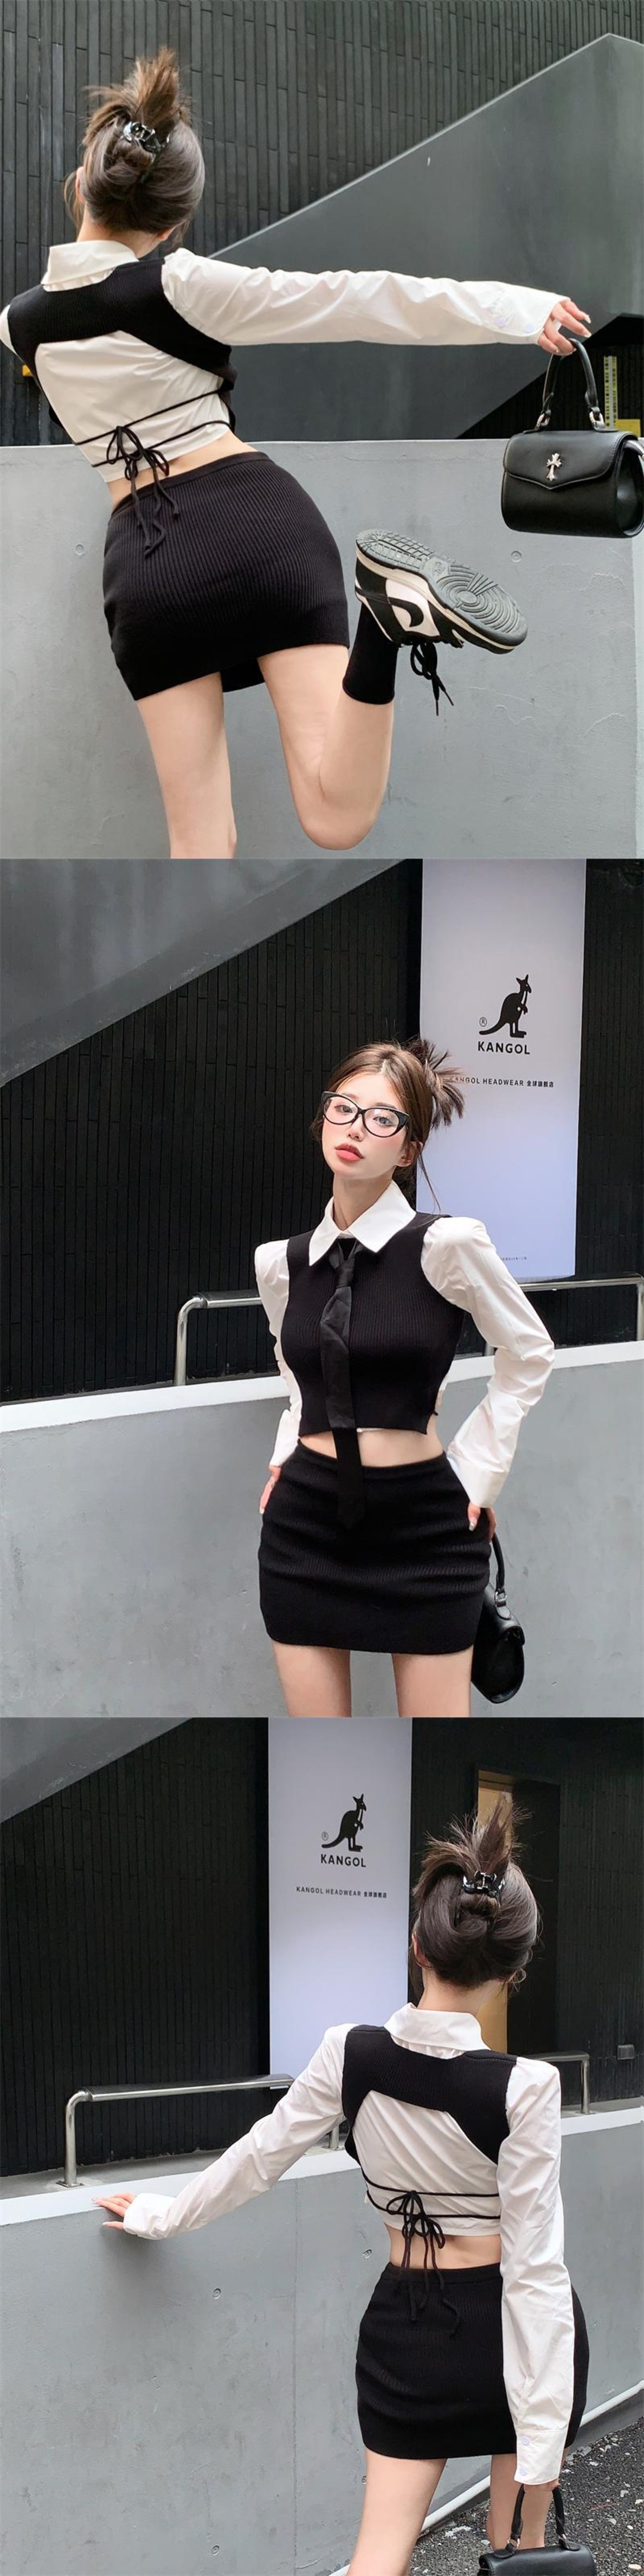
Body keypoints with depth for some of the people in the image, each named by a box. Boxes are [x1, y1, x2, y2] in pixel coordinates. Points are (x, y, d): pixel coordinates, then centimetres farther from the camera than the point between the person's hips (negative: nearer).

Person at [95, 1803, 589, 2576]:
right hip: (508, 2328, -3)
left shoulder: (351, 2055, -10)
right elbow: (533, 2267, -19)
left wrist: (163, 2214, 25)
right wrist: (542, 2443, -16)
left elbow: (259, 2157, 6)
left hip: (408, 2329, 3)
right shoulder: (521, 2088, -21)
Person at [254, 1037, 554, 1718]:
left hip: (424, 1527, -4)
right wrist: (287, 1453, 11)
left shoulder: (446, 1245, -10)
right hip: (305, 1523, 4)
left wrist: (478, 1470, 0)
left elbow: (528, 1356, 4)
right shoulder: (280, 1261, 5)